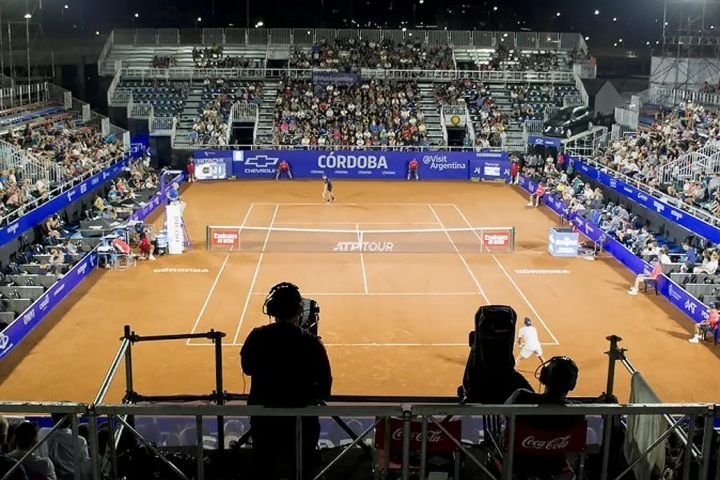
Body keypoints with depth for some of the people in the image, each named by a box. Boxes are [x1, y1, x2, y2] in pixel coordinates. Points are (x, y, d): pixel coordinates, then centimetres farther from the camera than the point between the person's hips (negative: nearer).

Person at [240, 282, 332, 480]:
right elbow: (325, 387, -10)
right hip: (302, 421, -2)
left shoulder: (256, 338, -10)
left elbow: (247, 368, 8)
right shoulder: (311, 343, -17)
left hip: (264, 419, 2)